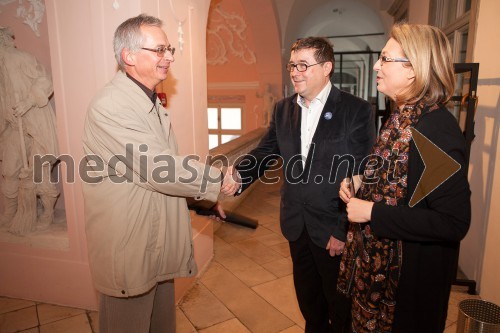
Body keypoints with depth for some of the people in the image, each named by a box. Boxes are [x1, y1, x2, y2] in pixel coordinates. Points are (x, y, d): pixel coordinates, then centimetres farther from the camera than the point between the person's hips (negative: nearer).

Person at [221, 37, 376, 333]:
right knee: (307, 294, 24)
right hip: (297, 225, 5)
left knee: (339, 300, 18)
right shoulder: (283, 109, 4)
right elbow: (265, 152, 0)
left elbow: (361, 176, -14)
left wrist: (345, 230, -15)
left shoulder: (357, 110, -13)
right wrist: (239, 175, -21)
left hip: (335, 227, -4)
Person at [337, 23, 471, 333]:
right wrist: (358, 185, -2)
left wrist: (373, 213, -26)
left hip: (410, 276, -8)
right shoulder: (401, 117, 1)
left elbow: (454, 223, -28)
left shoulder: (438, 130, -26)